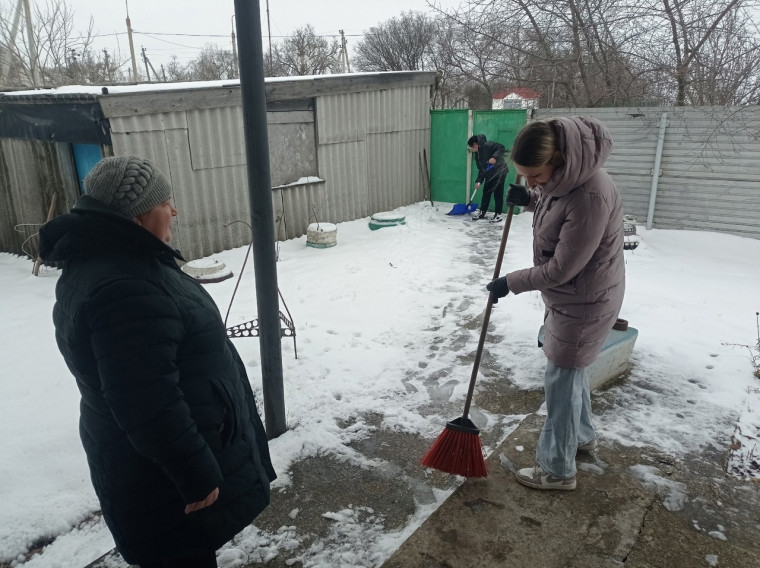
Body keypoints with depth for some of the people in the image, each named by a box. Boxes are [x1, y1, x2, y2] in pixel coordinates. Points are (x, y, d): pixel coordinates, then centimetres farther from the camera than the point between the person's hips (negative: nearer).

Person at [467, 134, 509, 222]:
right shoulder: (477, 155, 12)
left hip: (500, 172, -9)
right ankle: (482, 212, 21)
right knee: (486, 193, 11)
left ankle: (498, 214, 4)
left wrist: (495, 157, -34)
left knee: (498, 194, -4)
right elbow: (481, 169, 12)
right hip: (489, 175, 9)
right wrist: (478, 181, 3)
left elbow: (501, 147, -22)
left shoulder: (487, 145, -13)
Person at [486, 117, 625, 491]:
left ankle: (557, 470, 21)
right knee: (571, 371, 24)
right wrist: (531, 200, -3)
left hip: (585, 302, -9)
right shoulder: (562, 177, -4)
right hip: (567, 295, 9)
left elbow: (563, 267, -27)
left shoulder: (591, 196, -33)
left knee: (561, 381, 3)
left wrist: (511, 283, -16)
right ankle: (582, 435, 48)